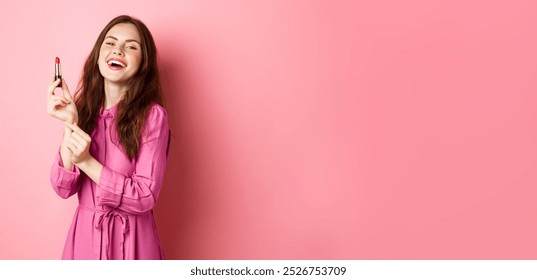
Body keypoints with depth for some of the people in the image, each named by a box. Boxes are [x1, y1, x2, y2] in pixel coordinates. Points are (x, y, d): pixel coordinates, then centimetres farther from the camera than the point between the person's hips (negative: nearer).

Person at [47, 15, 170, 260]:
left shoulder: (152, 115, -15)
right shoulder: (83, 108, -2)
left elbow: (145, 197, -16)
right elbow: (64, 188, -6)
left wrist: (86, 161, -22)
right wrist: (71, 126, -17)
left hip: (130, 238, -3)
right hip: (84, 234, 4)